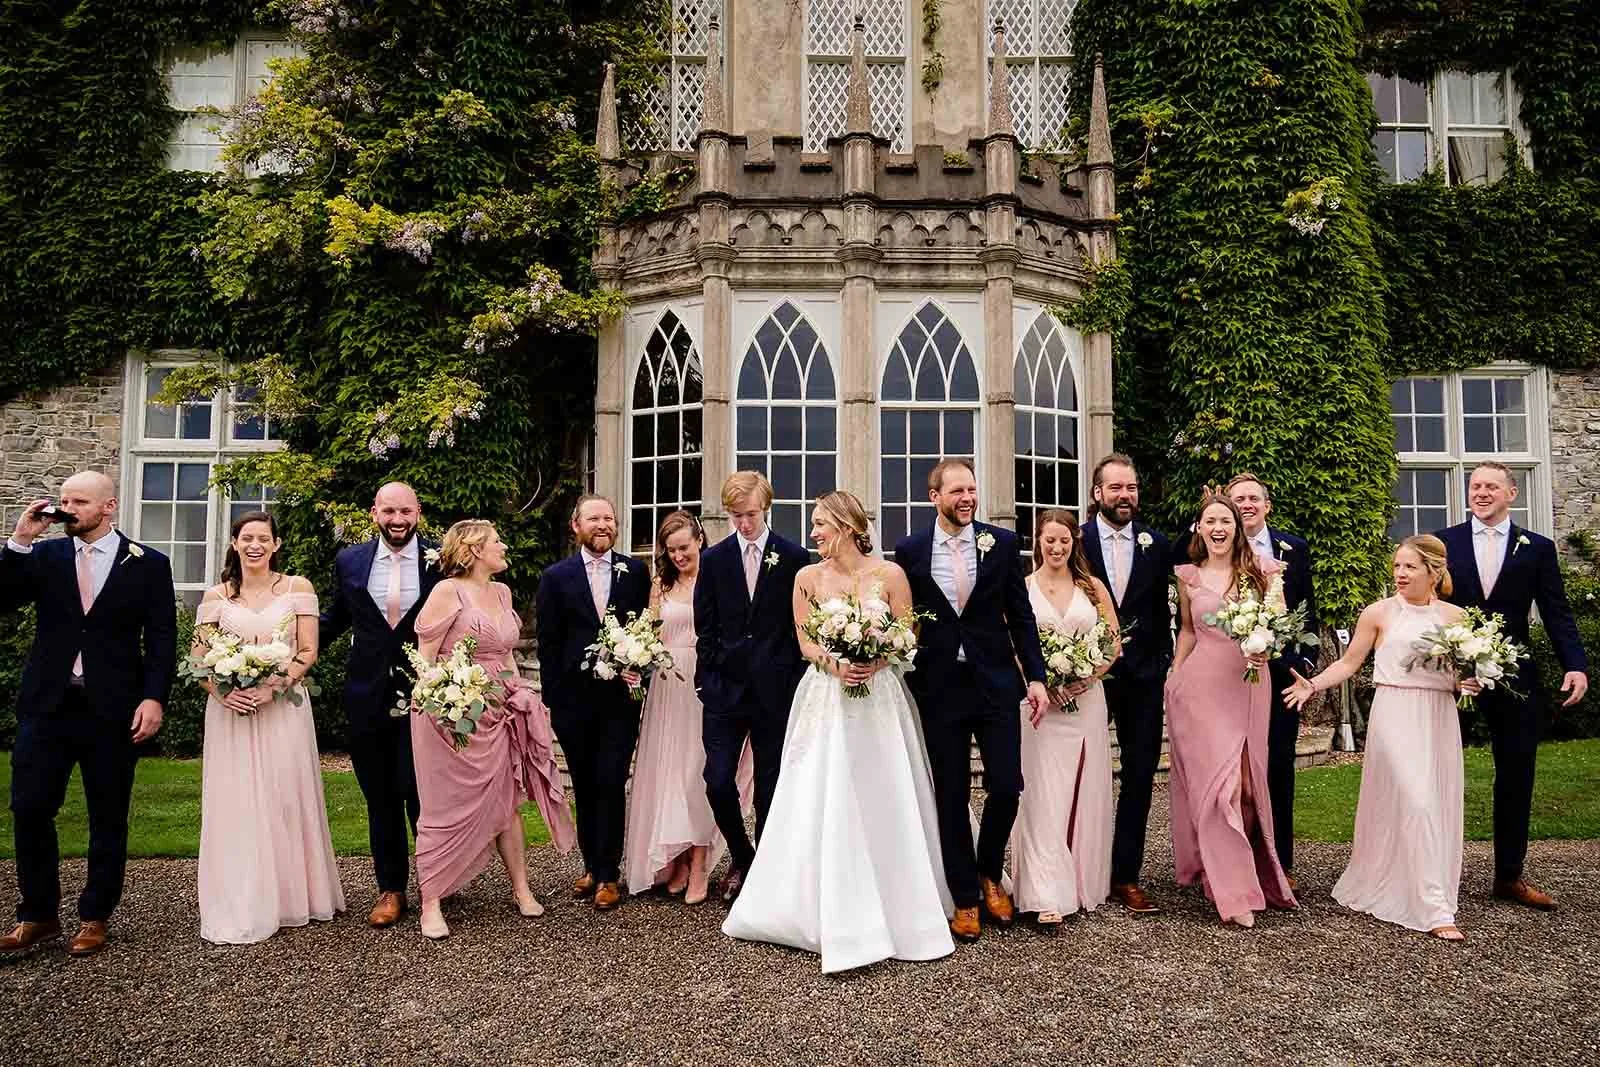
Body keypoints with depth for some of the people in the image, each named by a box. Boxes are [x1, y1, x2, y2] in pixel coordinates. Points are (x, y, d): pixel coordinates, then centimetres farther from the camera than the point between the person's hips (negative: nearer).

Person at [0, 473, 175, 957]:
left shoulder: (148, 564, -1)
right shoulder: (45, 555, 7)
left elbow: (162, 639, -2)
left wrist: (154, 698, -11)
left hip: (112, 712, -2)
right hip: (47, 705, 2)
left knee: (108, 819, 8)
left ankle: (94, 917, 23)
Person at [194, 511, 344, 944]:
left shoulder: (297, 589, 3)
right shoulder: (216, 596, 8)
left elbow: (308, 652, -2)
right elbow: (199, 657, 5)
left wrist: (271, 688, -16)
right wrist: (222, 692, -13)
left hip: (283, 709, -1)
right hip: (230, 710, 1)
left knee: (285, 801, 3)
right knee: (235, 806, 2)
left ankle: (290, 896, 17)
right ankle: (238, 908, 12)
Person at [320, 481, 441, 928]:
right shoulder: (349, 562, 3)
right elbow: (334, 618, 16)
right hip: (368, 697, 3)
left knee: (420, 791, 0)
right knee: (380, 797, 12)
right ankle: (391, 888, 25)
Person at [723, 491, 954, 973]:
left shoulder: (889, 574, -2)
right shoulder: (807, 577, 4)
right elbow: (805, 642, 4)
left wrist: (876, 662, -17)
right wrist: (835, 664, -15)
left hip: (878, 699, -1)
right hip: (825, 699, 2)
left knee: (884, 804, 3)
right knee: (823, 807, 1)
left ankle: (896, 909, 20)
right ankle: (834, 915, 14)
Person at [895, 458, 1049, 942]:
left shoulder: (1002, 543, 2)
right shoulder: (910, 551, 0)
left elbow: (1021, 615, 4)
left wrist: (1036, 675, -2)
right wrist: (906, 689, 3)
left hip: (996, 683, 1)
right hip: (939, 689, 0)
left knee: (1007, 786, -1)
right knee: (952, 796, 6)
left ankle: (989, 874, 27)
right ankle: (965, 898, 22)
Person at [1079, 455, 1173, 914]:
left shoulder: (1156, 544, 3)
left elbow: (1160, 611, 9)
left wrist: (1162, 663, 5)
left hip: (1142, 675, 2)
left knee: (1140, 776, 5)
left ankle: (1126, 876, 15)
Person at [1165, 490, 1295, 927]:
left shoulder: (1261, 572, 2)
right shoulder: (1188, 576, 6)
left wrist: (1265, 647, -17)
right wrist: (1173, 677, 13)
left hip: (1249, 685, 0)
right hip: (1201, 685, 0)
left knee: (1246, 782, 7)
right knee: (1215, 781, -5)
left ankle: (1236, 871, 27)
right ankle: (1236, 892, 0)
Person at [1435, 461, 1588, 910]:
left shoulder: (1537, 548, 5)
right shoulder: (1442, 542, 3)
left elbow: (1557, 614, 1)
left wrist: (1576, 665, -13)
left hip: (1513, 679, 1)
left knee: (1515, 778, 9)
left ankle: (1509, 875, 23)